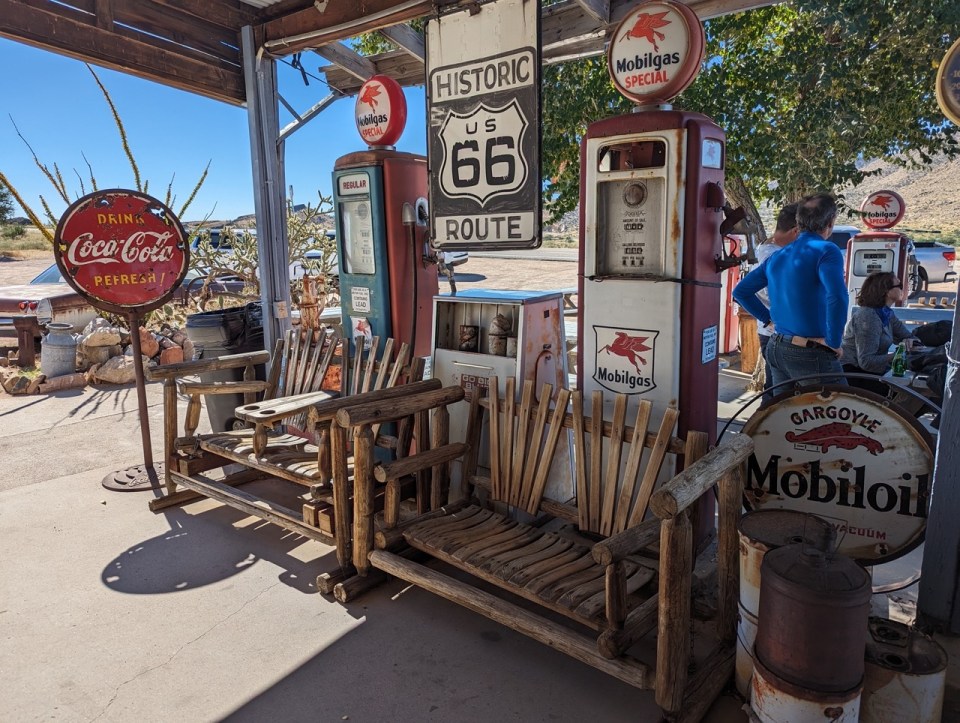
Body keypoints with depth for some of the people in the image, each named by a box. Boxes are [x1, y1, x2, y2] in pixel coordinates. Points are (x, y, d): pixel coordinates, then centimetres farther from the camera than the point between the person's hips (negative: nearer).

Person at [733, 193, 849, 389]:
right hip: (811, 354, -8)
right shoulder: (825, 250, -11)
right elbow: (837, 297, -27)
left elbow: (740, 291, 17)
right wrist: (834, 342, -16)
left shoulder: (777, 256, 10)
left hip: (776, 349, 8)